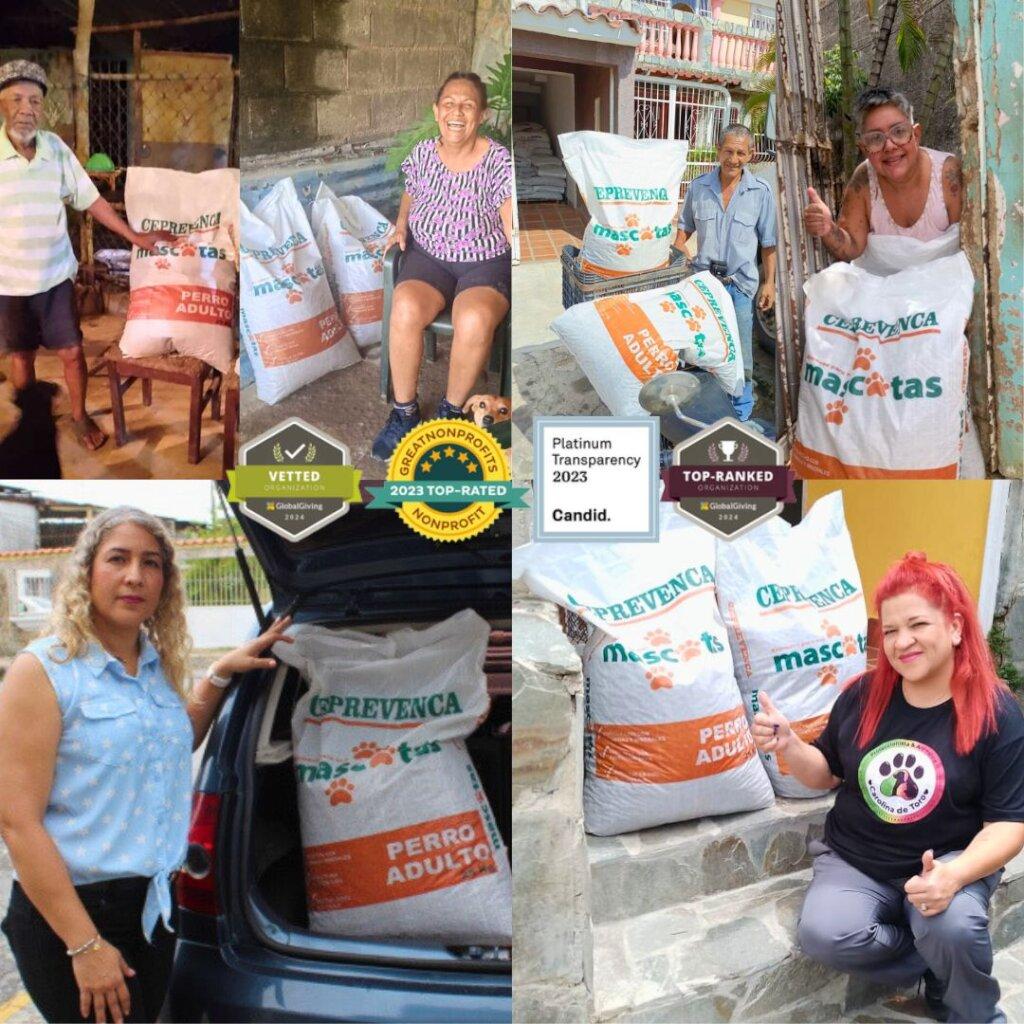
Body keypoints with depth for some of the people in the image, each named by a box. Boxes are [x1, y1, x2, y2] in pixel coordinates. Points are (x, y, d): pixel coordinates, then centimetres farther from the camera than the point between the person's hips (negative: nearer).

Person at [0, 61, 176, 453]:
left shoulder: (56, 148, -6)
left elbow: (90, 199, 1)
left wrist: (135, 236, -1)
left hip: (56, 275, 2)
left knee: (71, 351, 8)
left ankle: (79, 416, 29)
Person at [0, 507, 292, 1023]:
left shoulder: (159, 665, 6)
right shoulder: (43, 669, -13)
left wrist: (219, 674, 9)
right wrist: (85, 945, -19)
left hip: (155, 904, 7)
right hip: (73, 909, -6)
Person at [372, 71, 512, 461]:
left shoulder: (499, 161, -7)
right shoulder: (422, 154, 4)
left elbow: (510, 223, -10)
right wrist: (401, 226, 1)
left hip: (485, 260, -2)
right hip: (427, 254, 3)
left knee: (474, 321, -36)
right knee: (405, 310, -32)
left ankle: (451, 410, -10)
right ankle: (404, 410, -12)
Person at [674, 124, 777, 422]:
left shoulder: (761, 191, -5)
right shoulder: (698, 187, 1)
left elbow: (768, 242, 1)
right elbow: (685, 228, 14)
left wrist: (769, 282, -1)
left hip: (740, 283, -2)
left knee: (740, 353, 2)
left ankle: (741, 417, 17)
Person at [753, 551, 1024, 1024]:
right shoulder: (863, 696, -2)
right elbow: (826, 774, 12)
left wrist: (954, 874, -31)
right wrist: (788, 745, -11)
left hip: (948, 863, -2)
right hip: (854, 860, 3)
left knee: (953, 929, -34)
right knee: (821, 935, -26)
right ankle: (939, 961, 0)